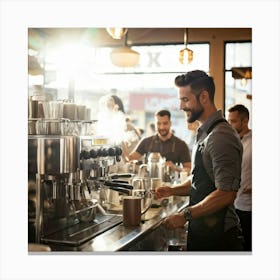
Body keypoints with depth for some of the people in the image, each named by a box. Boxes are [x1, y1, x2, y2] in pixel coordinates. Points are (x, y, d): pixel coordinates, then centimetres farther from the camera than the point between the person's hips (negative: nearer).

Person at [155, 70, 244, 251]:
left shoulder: (221, 136, -20)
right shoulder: (205, 133, 12)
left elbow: (226, 194, -25)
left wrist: (185, 215, -20)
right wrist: (173, 190, 5)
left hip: (217, 236, -9)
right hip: (201, 232, 9)